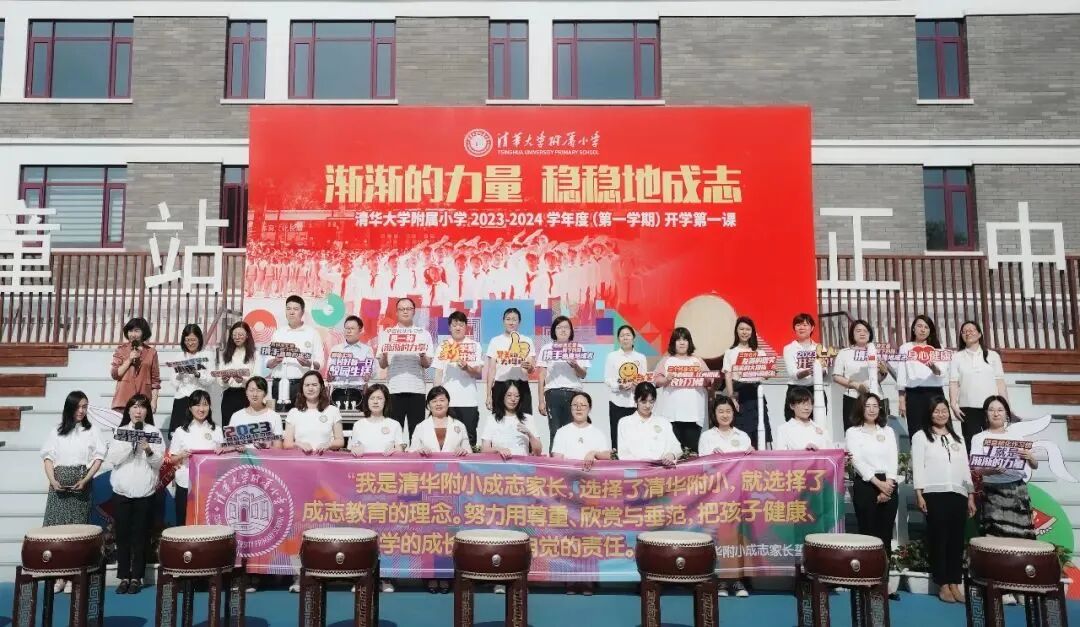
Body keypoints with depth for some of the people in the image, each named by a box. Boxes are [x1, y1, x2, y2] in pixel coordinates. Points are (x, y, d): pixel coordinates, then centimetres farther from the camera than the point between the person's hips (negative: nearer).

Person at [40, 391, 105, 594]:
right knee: (56, 526, -3)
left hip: (81, 484, -1)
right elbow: (48, 457, 6)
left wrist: (85, 480, -10)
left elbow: (98, 457, 1)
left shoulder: (91, 431, 5)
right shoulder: (57, 431, 10)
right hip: (59, 484, 2)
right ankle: (58, 574, 3)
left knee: (77, 529, -2)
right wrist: (52, 480, -8)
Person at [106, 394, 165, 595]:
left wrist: (148, 450, -20)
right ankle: (124, 577, 14)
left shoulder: (154, 432, 3)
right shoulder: (119, 431, 7)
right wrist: (130, 444, -15)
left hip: (145, 491, -1)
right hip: (121, 490, 1)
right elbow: (112, 459, -3)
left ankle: (136, 577, 11)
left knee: (140, 536, 3)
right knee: (122, 535, 4)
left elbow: (159, 462, -2)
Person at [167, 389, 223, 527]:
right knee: (184, 523, 4)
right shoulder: (181, 431, 1)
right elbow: (172, 460, 4)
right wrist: (182, 455, -15)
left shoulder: (216, 430, 5)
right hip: (186, 484, -1)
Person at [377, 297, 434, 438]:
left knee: (416, 430, -1)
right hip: (394, 389, 0)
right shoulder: (386, 333, 12)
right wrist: (384, 356, -13)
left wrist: (422, 356, -16)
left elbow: (427, 364, 6)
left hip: (416, 389, 0)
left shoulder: (423, 333, 11)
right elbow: (382, 365, 8)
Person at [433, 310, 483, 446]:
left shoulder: (474, 345, 7)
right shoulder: (443, 346, 10)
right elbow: (438, 374, 9)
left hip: (469, 401, 0)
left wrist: (467, 368, -18)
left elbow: (479, 374, 2)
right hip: (447, 400, 1)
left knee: (469, 438, 1)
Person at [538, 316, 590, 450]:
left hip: (573, 393, 0)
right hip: (553, 393, 0)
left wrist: (575, 366, -14)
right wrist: (541, 401, 1)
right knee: (555, 432, -3)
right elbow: (541, 376, 8)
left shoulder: (578, 348, 12)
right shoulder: (547, 349, 10)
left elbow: (583, 375, 8)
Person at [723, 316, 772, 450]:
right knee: (740, 432, -5)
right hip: (738, 394, -2)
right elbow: (728, 377, 0)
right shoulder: (730, 353, 7)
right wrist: (731, 398, -9)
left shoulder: (759, 353, 12)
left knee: (759, 431, -2)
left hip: (755, 394, 2)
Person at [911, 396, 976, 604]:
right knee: (939, 539, -2)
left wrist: (971, 496, 11)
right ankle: (943, 585, 3)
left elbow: (965, 468, 18)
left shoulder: (958, 438, 20)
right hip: (935, 494, -4)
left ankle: (955, 584, 10)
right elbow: (918, 466, -1)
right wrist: (919, 494, -10)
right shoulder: (921, 436, 5)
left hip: (958, 494, 4)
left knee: (957, 540, 3)